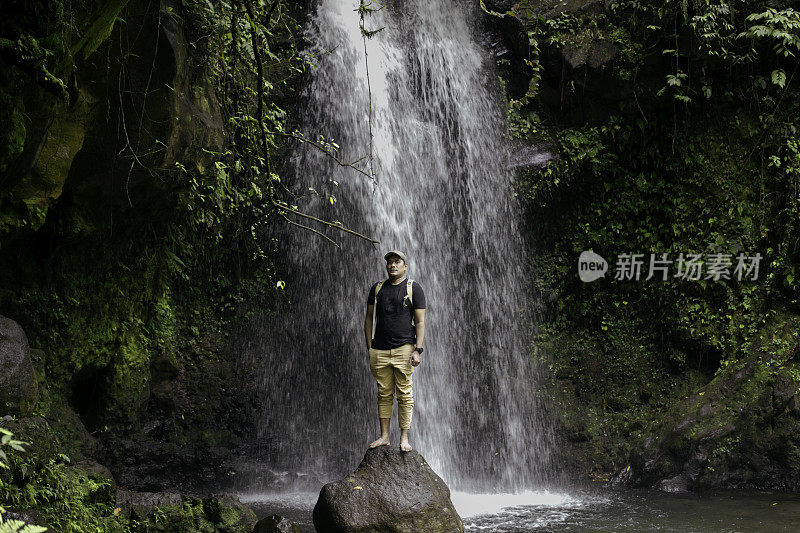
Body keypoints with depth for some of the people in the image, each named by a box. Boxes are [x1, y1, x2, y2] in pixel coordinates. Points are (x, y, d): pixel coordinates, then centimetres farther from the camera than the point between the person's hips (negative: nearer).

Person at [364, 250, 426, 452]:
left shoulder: (414, 289, 3)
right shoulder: (377, 288, 13)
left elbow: (420, 322, 0)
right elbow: (369, 319, 15)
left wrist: (418, 350, -9)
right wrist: (369, 348, 7)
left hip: (404, 348, -3)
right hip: (380, 350, 3)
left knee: (404, 394, -3)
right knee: (384, 394, 5)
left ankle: (404, 438, 2)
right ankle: (384, 436, 10)